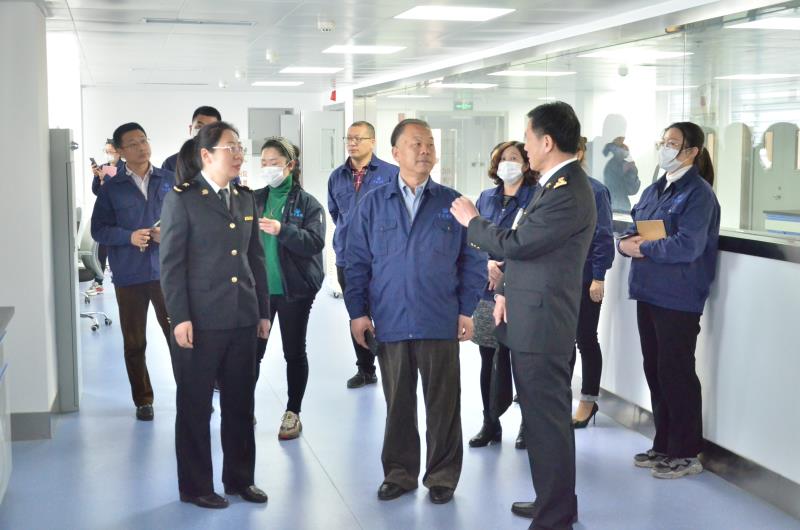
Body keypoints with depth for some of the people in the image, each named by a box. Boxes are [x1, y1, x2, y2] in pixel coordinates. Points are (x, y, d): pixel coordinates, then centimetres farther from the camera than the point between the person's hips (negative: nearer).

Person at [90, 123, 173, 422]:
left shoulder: (169, 181, 4)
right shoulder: (111, 188, 3)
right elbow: (98, 229, 1)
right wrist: (129, 237, -15)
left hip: (167, 271, 0)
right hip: (129, 276, 1)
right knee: (134, 343, 9)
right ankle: (143, 400, 22)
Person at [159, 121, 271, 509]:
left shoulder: (245, 199, 11)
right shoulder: (182, 200, -6)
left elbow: (256, 258, 13)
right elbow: (171, 263, -8)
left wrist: (263, 311, 11)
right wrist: (179, 317, -14)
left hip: (242, 318, 6)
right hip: (200, 321, -5)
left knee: (240, 403, 13)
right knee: (195, 406, 6)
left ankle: (240, 478, 26)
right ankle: (195, 487, 18)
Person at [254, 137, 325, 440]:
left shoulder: (307, 203, -2)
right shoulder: (255, 199, 8)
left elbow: (316, 242, -14)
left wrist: (282, 230, -27)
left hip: (294, 289, -2)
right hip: (259, 287, 2)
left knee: (294, 352, 8)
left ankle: (293, 413, 19)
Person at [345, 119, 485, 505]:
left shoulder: (452, 203, 3)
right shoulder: (373, 204, 5)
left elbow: (473, 260, 4)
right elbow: (356, 261, 5)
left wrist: (468, 310, -1)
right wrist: (357, 311, -1)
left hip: (441, 324, -1)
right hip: (390, 324, 1)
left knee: (443, 404, 6)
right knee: (398, 404, 11)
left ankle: (442, 477, 20)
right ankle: (399, 473, 25)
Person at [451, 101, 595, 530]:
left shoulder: (568, 193, -20)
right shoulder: (555, 184, 13)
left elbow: (515, 243, -22)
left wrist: (472, 221, -6)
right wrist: (505, 290, 11)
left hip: (541, 323, -10)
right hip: (530, 318, 10)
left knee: (547, 420, -2)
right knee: (542, 415, 19)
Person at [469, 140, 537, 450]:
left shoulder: (536, 199, -4)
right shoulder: (486, 198, 12)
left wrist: (506, 270, -14)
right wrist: (487, 262, -8)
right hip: (487, 291, 5)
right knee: (488, 360, 9)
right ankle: (490, 424, 21)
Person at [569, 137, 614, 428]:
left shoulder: (594, 191, -10)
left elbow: (603, 237, -11)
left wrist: (598, 278, -14)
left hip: (584, 279, -5)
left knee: (585, 339, 7)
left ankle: (589, 400, 20)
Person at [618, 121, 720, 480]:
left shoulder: (698, 193, -11)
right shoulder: (654, 191, 14)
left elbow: (686, 246, -22)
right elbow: (632, 230, 13)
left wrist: (642, 249, -14)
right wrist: (627, 244, -10)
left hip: (678, 299, -8)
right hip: (648, 292, 8)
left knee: (676, 373, 0)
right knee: (655, 370, 13)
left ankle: (686, 454, 12)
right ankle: (664, 445, 25)